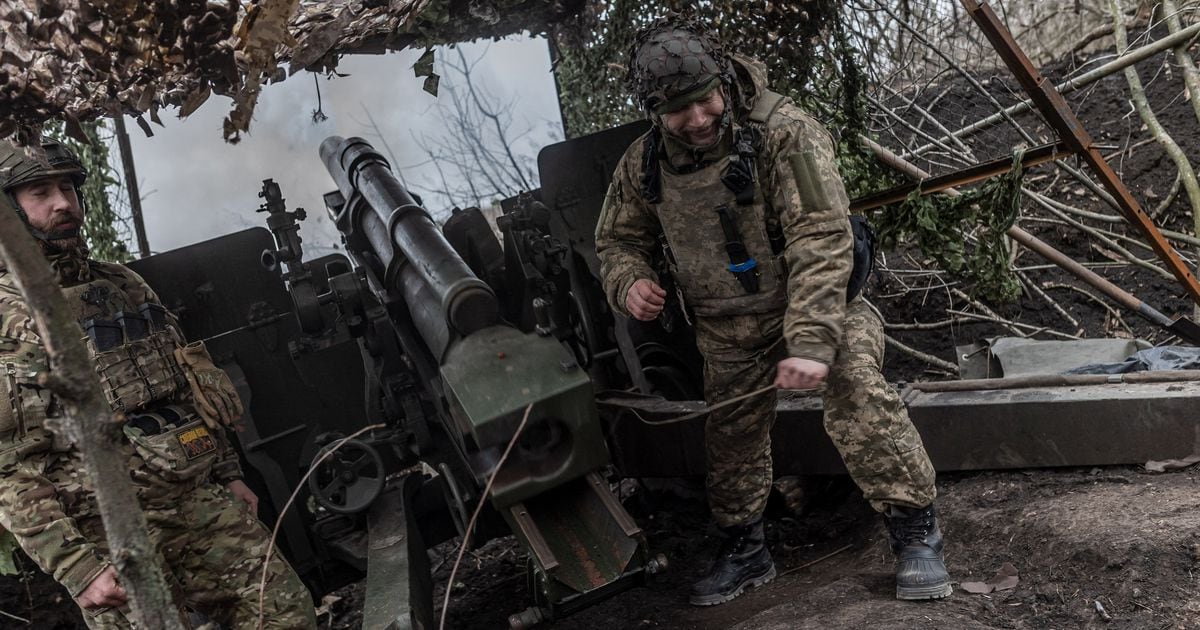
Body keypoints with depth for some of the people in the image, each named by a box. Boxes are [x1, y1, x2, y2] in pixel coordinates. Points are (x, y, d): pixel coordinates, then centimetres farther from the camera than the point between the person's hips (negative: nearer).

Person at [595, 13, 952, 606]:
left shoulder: (783, 132, -24)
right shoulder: (643, 164, -8)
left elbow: (822, 238, -30)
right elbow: (617, 240, 8)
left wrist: (811, 343, -39)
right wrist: (628, 282, -17)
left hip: (815, 307, -5)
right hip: (727, 334, 5)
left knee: (858, 396, -28)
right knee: (729, 438, 11)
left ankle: (915, 534, -12)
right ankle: (744, 551, 35)